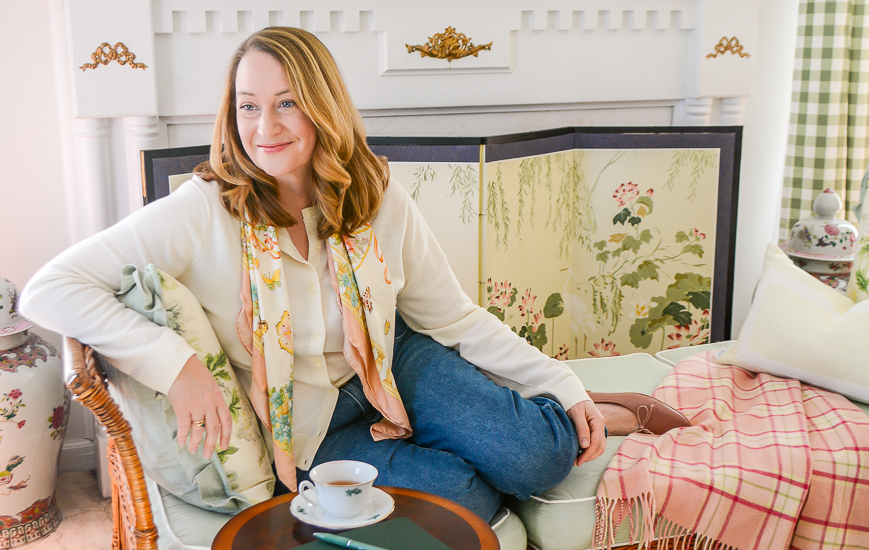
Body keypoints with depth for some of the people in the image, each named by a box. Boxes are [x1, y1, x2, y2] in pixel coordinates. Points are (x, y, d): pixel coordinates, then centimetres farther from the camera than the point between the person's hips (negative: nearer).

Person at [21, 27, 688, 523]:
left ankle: (591, 418, 12)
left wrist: (564, 385, -10)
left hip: (395, 369, 2)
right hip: (306, 424, -2)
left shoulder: (378, 201, -12)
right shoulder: (204, 213, -22)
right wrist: (176, 361, -35)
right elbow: (49, 289, -23)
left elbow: (458, 319, -4)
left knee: (537, 458, -22)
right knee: (472, 493, -22)